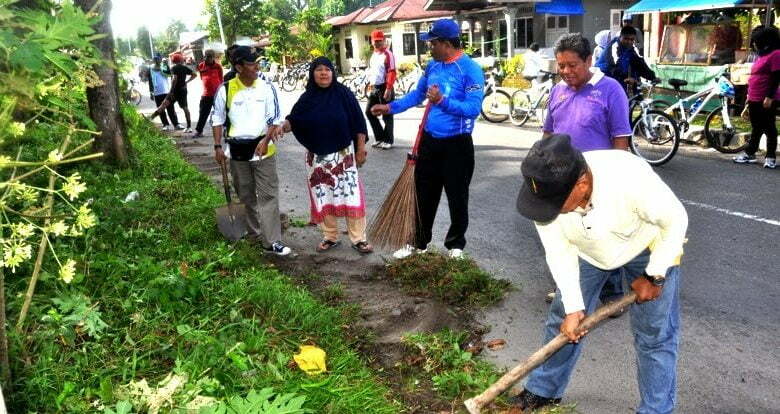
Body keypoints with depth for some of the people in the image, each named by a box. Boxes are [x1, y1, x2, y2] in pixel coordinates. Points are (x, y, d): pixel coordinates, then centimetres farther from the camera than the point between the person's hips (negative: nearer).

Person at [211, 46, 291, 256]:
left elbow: (275, 118, -2)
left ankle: (272, 240, 0)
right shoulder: (226, 89, -4)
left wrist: (266, 140, -15)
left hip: (262, 147, -1)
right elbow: (217, 119, 5)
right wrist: (218, 146, 0)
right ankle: (254, 233, 29)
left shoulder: (267, 87, -5)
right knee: (246, 195, 14)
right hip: (237, 149, 1)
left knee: (268, 194, -3)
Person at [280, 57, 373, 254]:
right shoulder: (307, 98, 2)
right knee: (323, 197, 9)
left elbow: (358, 123, -3)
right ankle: (330, 236, 24)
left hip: (343, 154, -3)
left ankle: (359, 239, 7)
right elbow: (293, 120, 5)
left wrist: (361, 149, -5)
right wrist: (282, 126, -18)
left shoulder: (343, 94, -5)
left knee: (350, 195, -3)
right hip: (317, 157, 3)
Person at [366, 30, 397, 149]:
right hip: (374, 88, 9)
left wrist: (388, 89, -24)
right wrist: (371, 84, 17)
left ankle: (388, 140, 10)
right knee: (369, 112, 11)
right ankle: (379, 137, 21)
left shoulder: (387, 54, -11)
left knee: (387, 115, 0)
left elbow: (392, 73, -18)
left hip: (384, 88, -9)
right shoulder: (373, 54, 16)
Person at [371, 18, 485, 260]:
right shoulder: (432, 66, 5)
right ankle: (419, 242, 28)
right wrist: (390, 107, 10)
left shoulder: (471, 69, -15)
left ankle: (456, 244, 25)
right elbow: (417, 94, 18)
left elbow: (473, 108, -23)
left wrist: (442, 101, -33)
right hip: (430, 141, 6)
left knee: (457, 197, 8)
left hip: (457, 144, -6)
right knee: (424, 194, 14)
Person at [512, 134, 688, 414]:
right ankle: (543, 390, 28)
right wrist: (573, 308, -15)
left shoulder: (631, 177, -42)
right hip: (588, 251, 3)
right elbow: (560, 252, -16)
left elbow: (676, 221, -24)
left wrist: (653, 277, -18)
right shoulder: (545, 191, -31)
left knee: (654, 336, -2)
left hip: (649, 245, -3)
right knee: (562, 320, 8)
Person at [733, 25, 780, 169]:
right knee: (756, 128, 14)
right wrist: (749, 95, 23)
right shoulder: (762, 55, 17)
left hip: (766, 101, -9)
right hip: (754, 100, 9)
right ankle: (749, 154, 20)